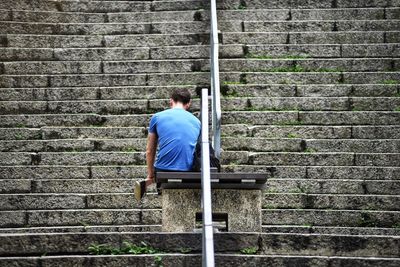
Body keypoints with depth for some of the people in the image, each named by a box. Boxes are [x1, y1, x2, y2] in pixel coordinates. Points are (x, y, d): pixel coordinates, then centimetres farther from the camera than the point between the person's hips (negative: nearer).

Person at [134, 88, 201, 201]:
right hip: (190, 171, 2)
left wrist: (150, 175, 25)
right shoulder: (196, 121, 15)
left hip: (164, 170, -2)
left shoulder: (157, 117, 9)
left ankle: (145, 183, 3)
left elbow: (149, 151, 13)